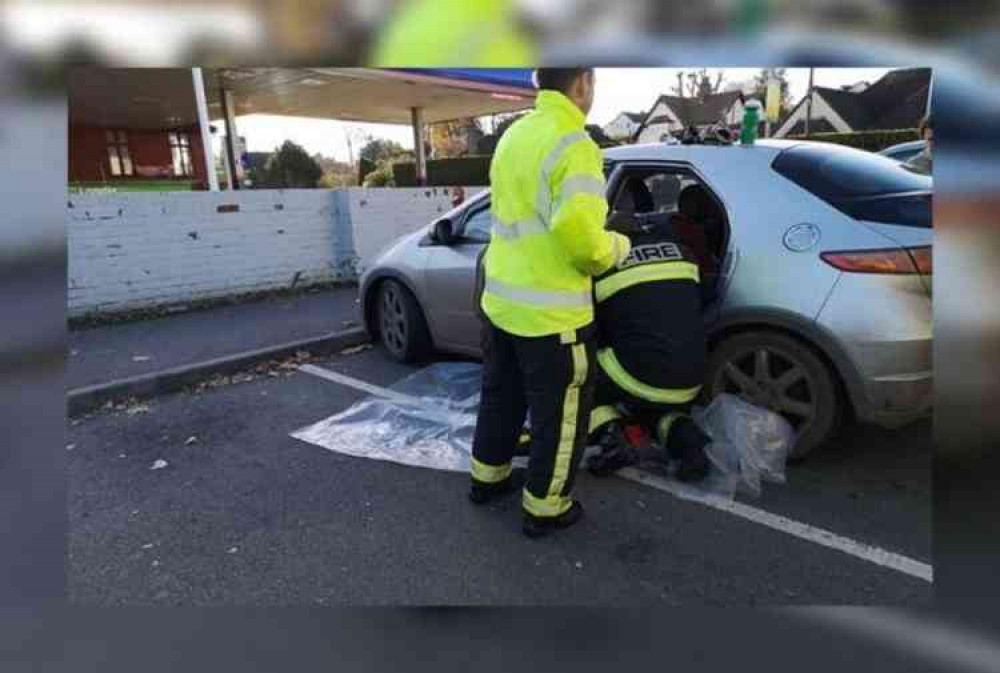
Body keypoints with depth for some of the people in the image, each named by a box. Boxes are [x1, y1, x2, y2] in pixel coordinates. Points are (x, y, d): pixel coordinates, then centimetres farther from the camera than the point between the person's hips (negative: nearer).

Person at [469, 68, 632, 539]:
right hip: (550, 313, -8)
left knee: (500, 396, 23)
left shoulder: (513, 134, 9)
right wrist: (615, 248, -5)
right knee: (559, 414, 9)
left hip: (500, 298, 8)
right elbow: (581, 237, -26)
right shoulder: (574, 146, -17)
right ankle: (545, 508, 25)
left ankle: (487, 477, 41)